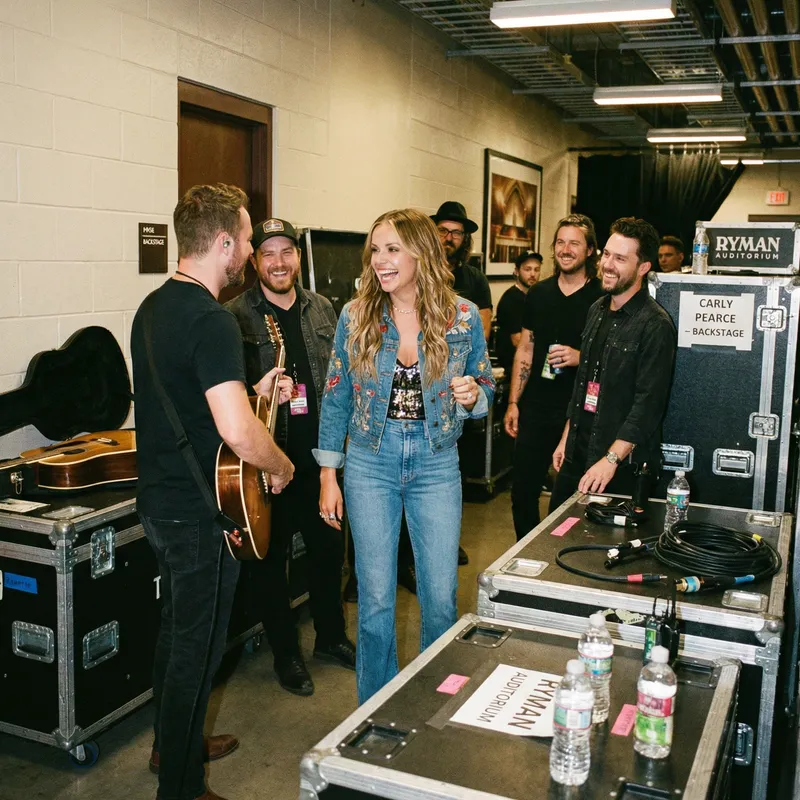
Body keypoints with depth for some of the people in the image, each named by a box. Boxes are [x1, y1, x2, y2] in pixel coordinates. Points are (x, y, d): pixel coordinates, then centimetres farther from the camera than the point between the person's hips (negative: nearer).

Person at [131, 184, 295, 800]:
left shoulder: (154, 306, 7)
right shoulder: (213, 321, -24)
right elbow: (236, 432, -33)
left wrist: (251, 393, 17)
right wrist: (282, 466, -15)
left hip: (158, 499, 10)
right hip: (199, 512, -10)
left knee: (176, 628, 24)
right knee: (198, 646, 5)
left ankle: (173, 743, 43)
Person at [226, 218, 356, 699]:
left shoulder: (322, 311, 8)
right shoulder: (235, 317, -9)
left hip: (318, 454, 5)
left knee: (329, 547, 16)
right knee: (271, 556, 9)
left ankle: (331, 636, 38)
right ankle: (287, 654, 27)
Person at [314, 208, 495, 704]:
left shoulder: (463, 318, -5)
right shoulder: (355, 316, -4)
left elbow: (486, 389, 7)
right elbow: (336, 398, 3)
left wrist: (472, 396, -18)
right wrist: (329, 474, 0)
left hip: (437, 467, 0)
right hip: (370, 465, 0)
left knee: (441, 597, 7)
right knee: (375, 598, 7)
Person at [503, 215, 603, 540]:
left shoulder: (602, 298, -5)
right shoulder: (538, 294, 8)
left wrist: (581, 357, -22)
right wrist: (513, 402, 8)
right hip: (536, 409, 4)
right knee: (523, 491, 11)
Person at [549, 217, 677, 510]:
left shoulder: (655, 325, -15)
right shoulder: (597, 310, 10)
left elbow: (648, 404, -20)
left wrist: (611, 459, -24)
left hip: (623, 465, -7)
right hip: (577, 455, 8)